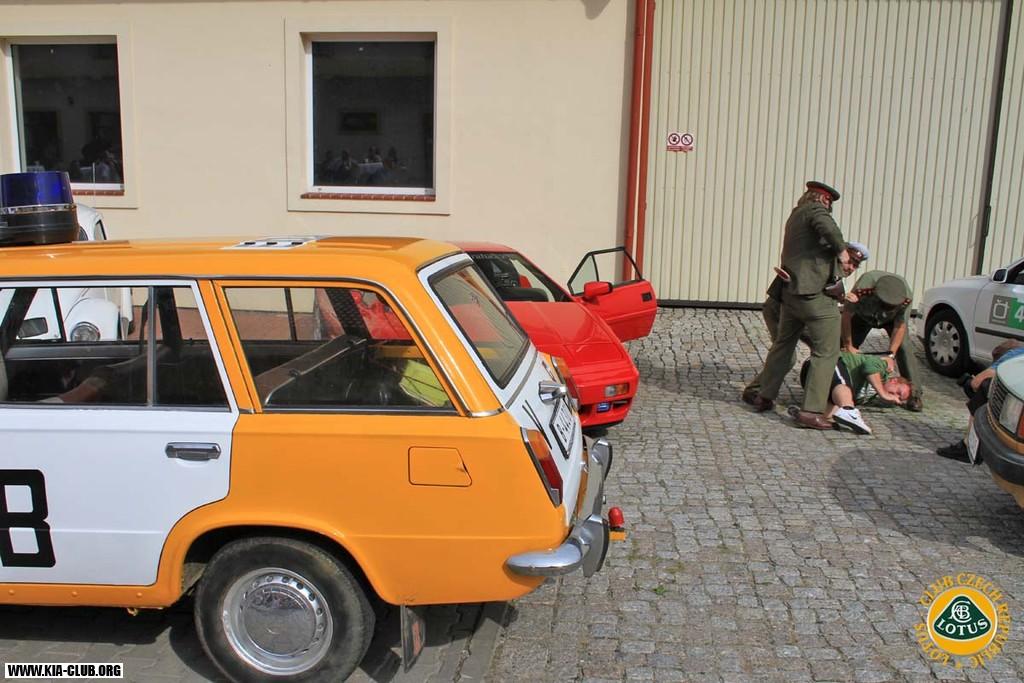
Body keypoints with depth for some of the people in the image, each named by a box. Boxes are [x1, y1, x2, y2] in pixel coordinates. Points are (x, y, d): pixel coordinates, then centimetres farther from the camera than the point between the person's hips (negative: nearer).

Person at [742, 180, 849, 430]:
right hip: (815, 294, -9)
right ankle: (811, 411, -6)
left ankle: (760, 393, 30)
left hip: (790, 292, 9)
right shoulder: (816, 209, -6)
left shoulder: (795, 216, 21)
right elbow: (827, 226, -29)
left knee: (783, 346, 22)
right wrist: (841, 250, -15)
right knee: (825, 352, -2)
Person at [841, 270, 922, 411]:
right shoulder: (862, 288, -43)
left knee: (903, 347, -19)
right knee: (844, 349, -11)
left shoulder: (907, 296, -38)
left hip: (893, 318, 0)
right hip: (862, 315, 0)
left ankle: (914, 395, -16)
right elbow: (846, 315, -29)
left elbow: (900, 327, -26)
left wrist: (891, 355, -31)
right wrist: (848, 346, -24)